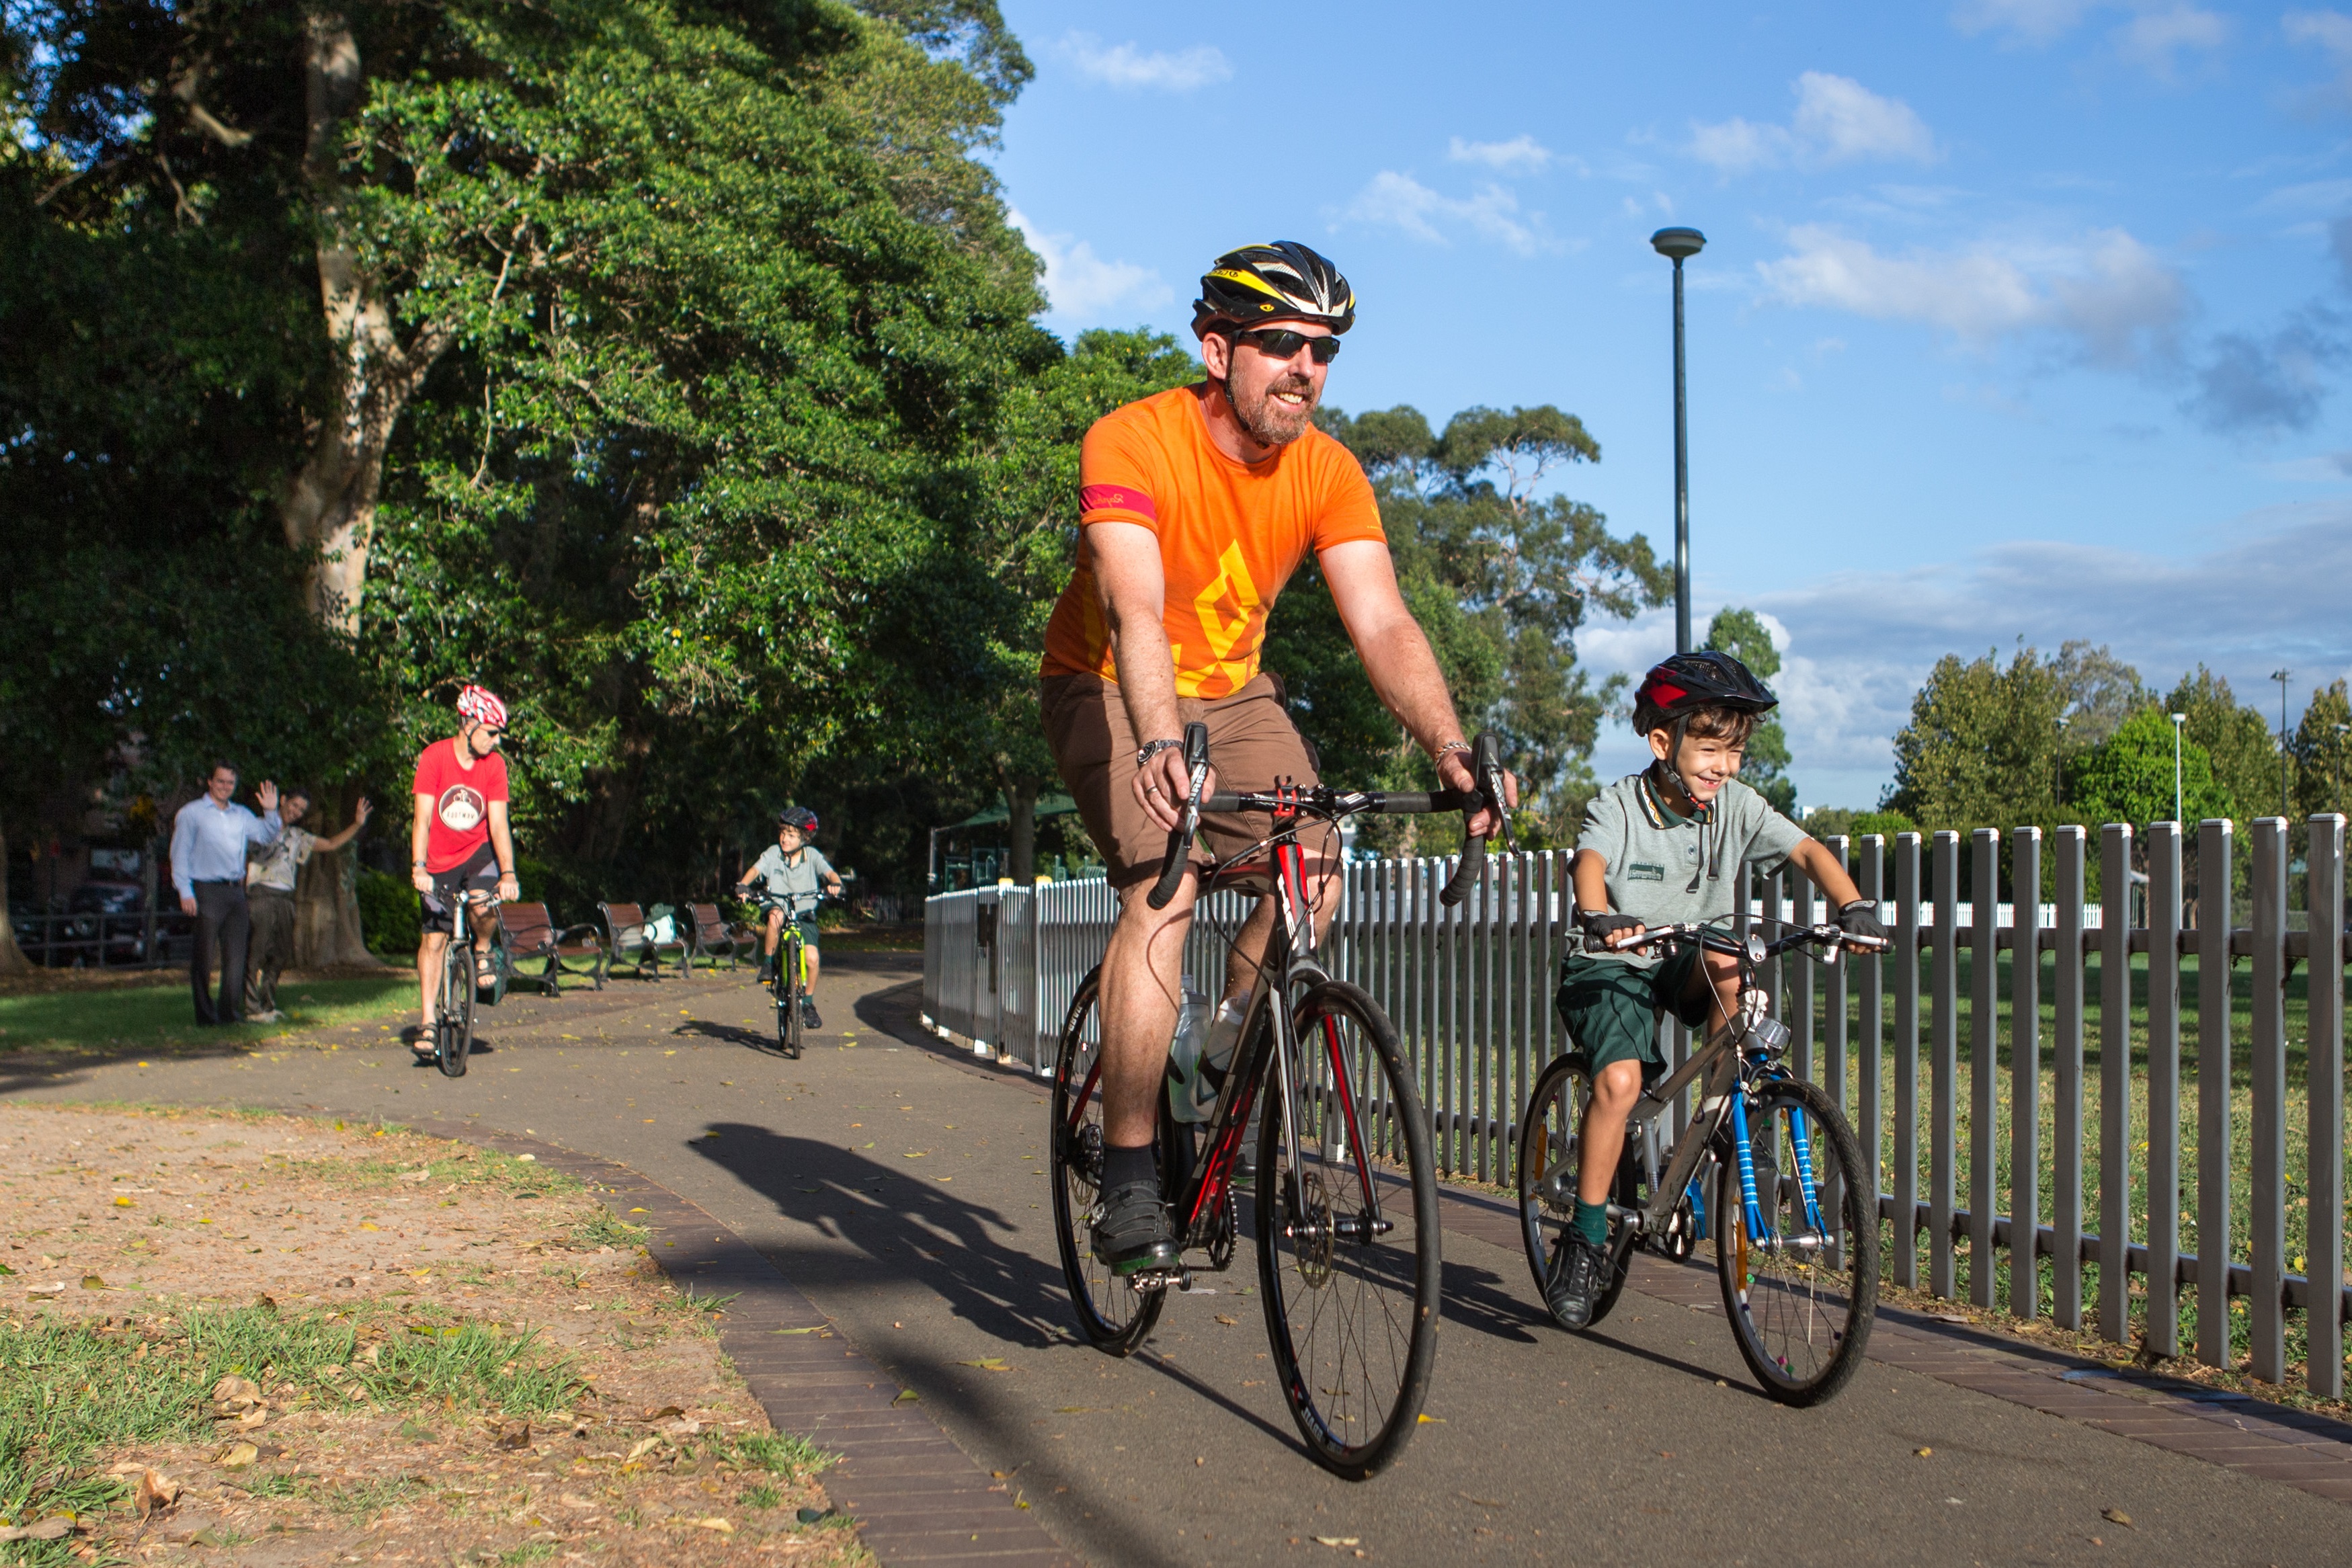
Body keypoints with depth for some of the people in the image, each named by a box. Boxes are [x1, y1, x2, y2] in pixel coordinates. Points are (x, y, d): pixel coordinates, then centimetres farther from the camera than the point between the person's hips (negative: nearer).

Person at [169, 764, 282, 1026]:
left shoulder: (242, 815, 16)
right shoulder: (192, 813, 1)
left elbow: (265, 835, 18)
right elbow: (180, 854, -2)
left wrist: (271, 812, 0)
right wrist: (185, 892, -9)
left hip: (235, 891, 5)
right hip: (206, 892, -5)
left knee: (236, 954, 3)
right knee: (203, 957, -1)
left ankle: (229, 1011, 10)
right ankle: (206, 1015, 5)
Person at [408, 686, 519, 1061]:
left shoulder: (494, 764, -10)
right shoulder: (434, 757, -16)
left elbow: (498, 824, -14)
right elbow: (423, 819, -19)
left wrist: (508, 873, -25)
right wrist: (418, 868, -31)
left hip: (478, 851, 1)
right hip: (440, 860, -1)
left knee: (482, 903, -30)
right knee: (434, 939, -3)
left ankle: (483, 950, 3)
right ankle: (428, 1022, 5)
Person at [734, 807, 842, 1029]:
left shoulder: (812, 855, -2)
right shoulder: (773, 853, -2)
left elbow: (829, 872, -14)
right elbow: (757, 869, -15)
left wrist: (835, 883, -38)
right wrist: (743, 885, -35)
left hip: (804, 915, 0)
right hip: (777, 905, 0)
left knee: (812, 958, -18)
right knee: (776, 916, -38)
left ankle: (808, 1003, 4)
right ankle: (768, 962, -16)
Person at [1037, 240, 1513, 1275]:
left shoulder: (1328, 474, -13)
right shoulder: (1133, 442, -26)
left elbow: (1383, 624, -21)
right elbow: (1135, 611, -40)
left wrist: (1450, 748, -37)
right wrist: (1160, 743, -57)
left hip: (1231, 687, 5)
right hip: (1109, 687, -5)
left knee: (1313, 877, -14)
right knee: (1163, 888, -24)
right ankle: (1127, 1180, -17)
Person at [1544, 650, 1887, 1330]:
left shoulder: (1736, 806, -5)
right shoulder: (1618, 807, -16)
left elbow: (1807, 848, -13)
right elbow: (1589, 860, -35)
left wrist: (1853, 906, -32)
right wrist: (1598, 915, -58)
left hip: (1684, 965, 4)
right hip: (1609, 968, -4)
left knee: (1727, 965, -31)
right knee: (1620, 1080, -26)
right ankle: (1584, 1238, -12)